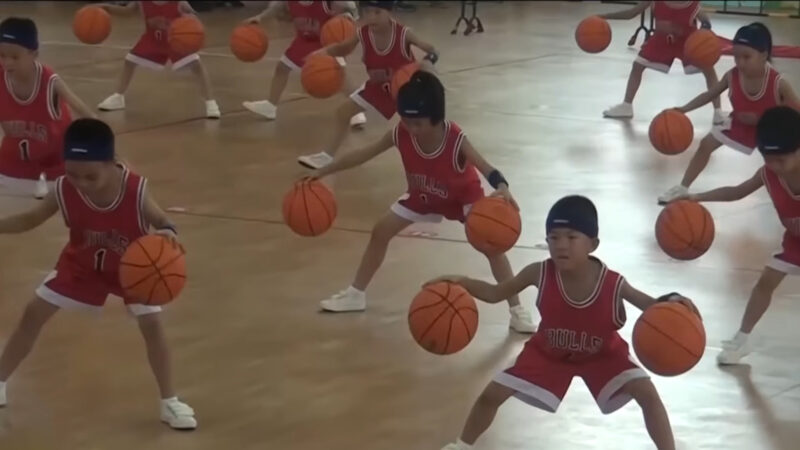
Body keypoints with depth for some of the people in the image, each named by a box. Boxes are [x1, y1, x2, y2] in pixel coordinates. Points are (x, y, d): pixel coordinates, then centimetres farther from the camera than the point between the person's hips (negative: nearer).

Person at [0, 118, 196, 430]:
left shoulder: (135, 190, -38)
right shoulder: (64, 190, -30)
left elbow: (162, 222, -25)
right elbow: (29, 220, -14)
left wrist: (167, 233, -50)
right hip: (81, 265, 2)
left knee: (152, 325, -10)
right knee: (33, 314, 4)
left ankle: (169, 402, 8)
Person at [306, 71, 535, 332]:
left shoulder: (456, 140, -40)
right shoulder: (401, 135, -29)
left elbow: (487, 169, -50)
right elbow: (361, 155, -19)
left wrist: (502, 189, -73)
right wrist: (321, 172, -21)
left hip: (463, 195, -5)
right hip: (422, 195, 5)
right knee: (381, 232, 4)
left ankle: (516, 311, -10)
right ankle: (355, 294, 20)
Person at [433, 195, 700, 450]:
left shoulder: (613, 284, -34)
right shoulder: (540, 274, -30)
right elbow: (495, 294, -15)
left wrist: (672, 304, -49)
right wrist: (462, 283, -32)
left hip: (603, 354, -1)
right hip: (549, 352, 1)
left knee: (647, 394, -19)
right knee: (492, 394, -3)